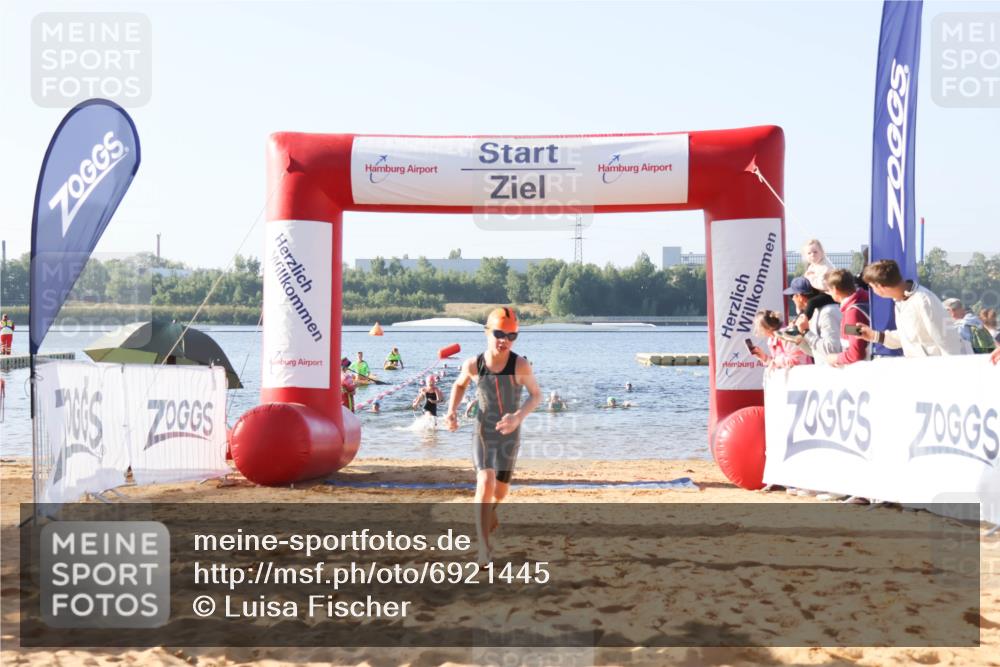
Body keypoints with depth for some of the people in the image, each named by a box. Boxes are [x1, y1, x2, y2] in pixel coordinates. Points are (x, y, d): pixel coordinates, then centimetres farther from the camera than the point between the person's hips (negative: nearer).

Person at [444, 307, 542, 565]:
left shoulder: (520, 365, -22)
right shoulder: (473, 364, -14)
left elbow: (536, 395, -9)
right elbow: (460, 384, 9)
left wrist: (518, 416, -27)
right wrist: (452, 410, -7)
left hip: (509, 434, 1)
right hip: (482, 433, -1)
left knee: (500, 490, 15)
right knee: (485, 482, -22)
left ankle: (490, 511, 53)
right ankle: (484, 546, -16)